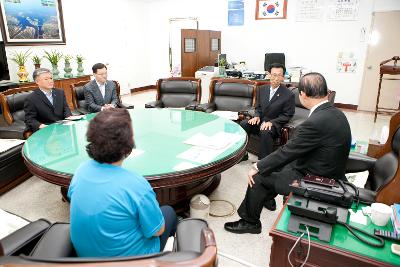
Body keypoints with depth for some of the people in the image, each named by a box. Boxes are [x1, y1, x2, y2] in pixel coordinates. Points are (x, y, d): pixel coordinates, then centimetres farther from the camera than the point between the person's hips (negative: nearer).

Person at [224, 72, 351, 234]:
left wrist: (258, 167, -7)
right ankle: (266, 198, 40)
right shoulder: (336, 113, -1)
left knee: (258, 177, -1)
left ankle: (250, 222, 19)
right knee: (276, 166, 19)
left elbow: (286, 152, -21)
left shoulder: (316, 122, -30)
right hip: (327, 176, 9)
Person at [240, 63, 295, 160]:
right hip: (260, 121, 5)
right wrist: (256, 116, -7)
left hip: (274, 125, -5)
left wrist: (271, 122, -19)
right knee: (243, 123, -23)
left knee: (265, 132, -37)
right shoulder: (262, 89, 8)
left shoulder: (289, 94, -8)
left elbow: (287, 115, -6)